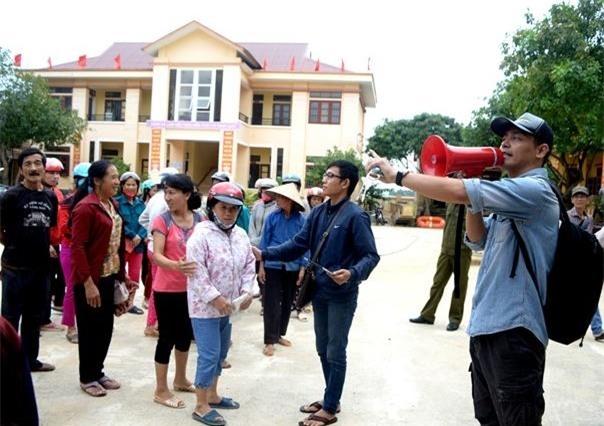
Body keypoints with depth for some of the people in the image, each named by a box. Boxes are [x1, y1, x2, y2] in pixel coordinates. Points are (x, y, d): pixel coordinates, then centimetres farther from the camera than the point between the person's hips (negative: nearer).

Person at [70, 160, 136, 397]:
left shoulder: (113, 205, 9)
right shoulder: (85, 207, -16)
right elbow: (77, 247, -19)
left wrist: (122, 275, 13)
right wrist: (88, 282, -22)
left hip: (110, 276, 8)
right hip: (90, 279, -8)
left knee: (106, 327, 15)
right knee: (89, 329, 6)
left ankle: (98, 371, 31)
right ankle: (87, 378, 22)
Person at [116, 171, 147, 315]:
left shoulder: (141, 203, 9)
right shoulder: (117, 202, -6)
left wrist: (140, 237, -13)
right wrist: (132, 235, -17)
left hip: (138, 244, 5)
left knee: (135, 276, 11)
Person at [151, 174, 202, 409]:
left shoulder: (200, 220, 1)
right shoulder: (162, 220, -11)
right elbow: (156, 256, -19)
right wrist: (176, 266, -37)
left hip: (191, 287, 5)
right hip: (167, 289, -5)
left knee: (186, 334, 18)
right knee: (167, 337, 3)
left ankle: (180, 379, 38)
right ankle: (161, 391, 18)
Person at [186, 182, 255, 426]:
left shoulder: (240, 235, 5)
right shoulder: (201, 234, -17)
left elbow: (248, 265, 12)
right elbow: (196, 271, -21)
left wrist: (246, 291, -2)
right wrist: (215, 298, -22)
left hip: (228, 306, 8)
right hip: (205, 306, -8)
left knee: (220, 353, 19)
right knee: (209, 355, -4)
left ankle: (212, 395, 36)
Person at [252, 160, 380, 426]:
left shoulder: (355, 216, -16)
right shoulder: (318, 213, 5)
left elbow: (371, 256, -17)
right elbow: (298, 245, 6)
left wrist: (352, 273, -35)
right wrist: (265, 254, -2)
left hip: (342, 295, -7)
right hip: (320, 291, 7)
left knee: (336, 353, 5)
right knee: (323, 350, 18)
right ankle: (330, 400, 34)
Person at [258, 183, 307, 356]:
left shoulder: (301, 219, -6)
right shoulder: (273, 217, -6)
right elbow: (264, 241, -1)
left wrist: (302, 268, -2)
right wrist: (261, 265, -3)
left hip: (292, 267, 2)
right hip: (273, 266, -2)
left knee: (287, 302, 13)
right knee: (271, 303, 0)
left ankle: (279, 334, 30)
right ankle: (269, 340, 9)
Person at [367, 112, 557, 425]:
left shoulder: (534, 190, -15)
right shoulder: (513, 195, 16)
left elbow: (457, 191, -26)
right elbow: (478, 240, 19)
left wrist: (397, 175, -16)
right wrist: (475, 188, 5)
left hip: (513, 332, -9)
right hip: (486, 328, 10)